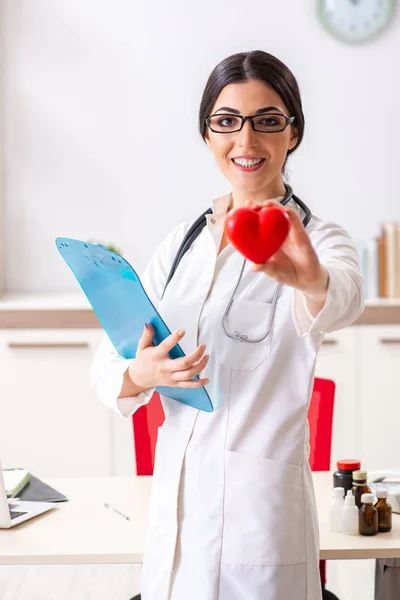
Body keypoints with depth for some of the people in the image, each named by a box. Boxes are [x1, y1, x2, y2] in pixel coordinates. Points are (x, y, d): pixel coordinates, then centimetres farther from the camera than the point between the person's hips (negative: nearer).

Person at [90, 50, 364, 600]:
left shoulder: (320, 240, -6)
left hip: (262, 501, -4)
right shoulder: (183, 242, 7)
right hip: (174, 493, 4)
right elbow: (107, 362, 5)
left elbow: (343, 297, -31)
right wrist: (138, 375, -19)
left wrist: (312, 281, -55)